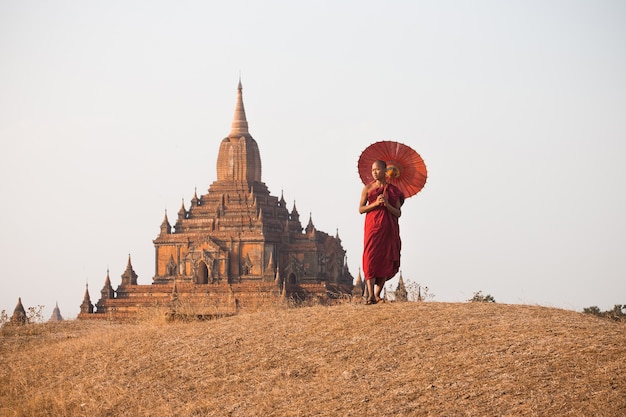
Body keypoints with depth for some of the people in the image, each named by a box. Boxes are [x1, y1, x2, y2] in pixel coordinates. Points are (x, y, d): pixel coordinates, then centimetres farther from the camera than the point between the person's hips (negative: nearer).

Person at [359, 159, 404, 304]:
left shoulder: (393, 190, 7)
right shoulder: (368, 188, 6)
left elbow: (398, 213, 4)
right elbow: (361, 209, 2)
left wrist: (387, 204, -13)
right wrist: (376, 203, -12)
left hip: (388, 229, 2)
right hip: (372, 227, -1)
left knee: (386, 260, -1)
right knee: (371, 259, -13)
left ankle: (377, 294, 7)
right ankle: (370, 295, -18)